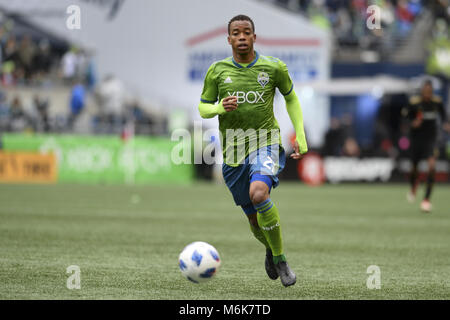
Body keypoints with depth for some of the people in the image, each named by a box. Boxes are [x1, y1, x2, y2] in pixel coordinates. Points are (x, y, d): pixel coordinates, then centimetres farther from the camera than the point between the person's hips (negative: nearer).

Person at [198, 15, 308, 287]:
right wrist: (220, 108, -15)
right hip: (233, 150, 3)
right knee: (255, 217, 8)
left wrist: (300, 137, 7)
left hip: (266, 144, -3)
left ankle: (280, 259, -14)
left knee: (259, 193, -31)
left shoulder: (274, 68, -1)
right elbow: (203, 108, 9)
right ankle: (270, 249, 45)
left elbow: (291, 99, 14)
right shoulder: (218, 71, 1)